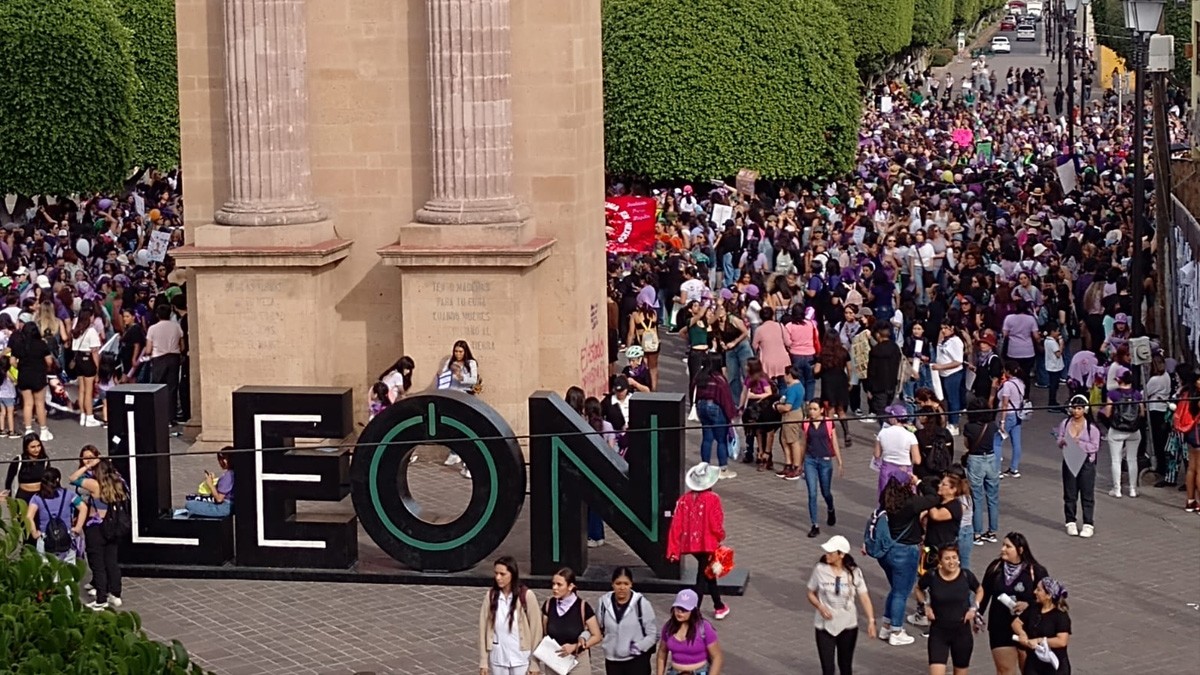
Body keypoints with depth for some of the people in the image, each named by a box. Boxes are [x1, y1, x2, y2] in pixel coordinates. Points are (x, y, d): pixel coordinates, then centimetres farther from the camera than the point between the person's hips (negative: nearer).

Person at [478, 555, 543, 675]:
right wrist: (483, 662, 0)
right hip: (497, 659, 3)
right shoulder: (491, 596, -3)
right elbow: (483, 629, 1)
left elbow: (536, 629, -7)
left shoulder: (527, 596, -11)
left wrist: (534, 664, -8)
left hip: (521, 659, -3)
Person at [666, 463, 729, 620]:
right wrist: (720, 537, 8)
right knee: (703, 578, 7)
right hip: (708, 544, -5)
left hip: (690, 543, 5)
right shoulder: (713, 499, -16)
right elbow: (716, 525, -15)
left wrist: (674, 550, 1)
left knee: (708, 572, 24)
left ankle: (719, 607, 35)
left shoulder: (684, 499, -4)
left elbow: (676, 525, -4)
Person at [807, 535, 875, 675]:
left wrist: (871, 620, -22)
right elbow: (811, 594, 2)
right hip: (824, 626, -1)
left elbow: (864, 597, -10)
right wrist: (820, 607, -18)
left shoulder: (854, 572, -9)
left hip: (848, 626, 1)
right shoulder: (820, 569, -10)